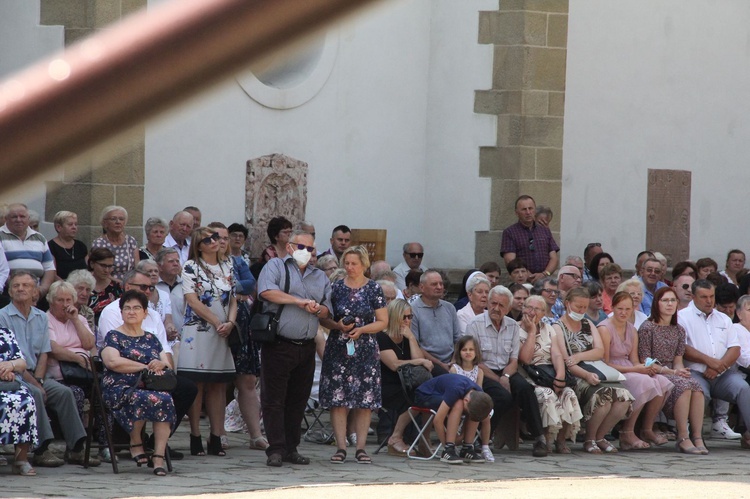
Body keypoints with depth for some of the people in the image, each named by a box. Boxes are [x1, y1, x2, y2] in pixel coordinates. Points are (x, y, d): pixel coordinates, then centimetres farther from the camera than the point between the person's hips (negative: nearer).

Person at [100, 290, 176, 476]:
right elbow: (112, 361, -9)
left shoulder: (151, 339, 25)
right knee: (143, 398, -38)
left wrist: (161, 365, -8)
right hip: (121, 389, -4)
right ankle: (135, 443, -12)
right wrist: (146, 367, -8)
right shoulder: (114, 337, 10)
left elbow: (167, 363, 17)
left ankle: (159, 457, -36)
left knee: (165, 399, -33)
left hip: (151, 386, 4)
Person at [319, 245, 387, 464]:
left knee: (364, 400, -2)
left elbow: (383, 322, 3)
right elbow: (324, 318, 9)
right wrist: (338, 325, -11)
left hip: (365, 350, -1)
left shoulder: (374, 289, 3)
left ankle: (361, 447, 3)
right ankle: (341, 447, -1)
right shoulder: (336, 288, 7)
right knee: (337, 399, -5)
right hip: (338, 350, 1)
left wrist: (361, 330, -12)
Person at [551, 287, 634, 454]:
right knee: (603, 395, -33)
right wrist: (586, 375, -25)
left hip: (596, 373, 6)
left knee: (623, 397, -21)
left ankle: (599, 437, -4)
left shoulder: (588, 325, 22)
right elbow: (565, 362, -10)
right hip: (575, 378, -6)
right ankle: (589, 439, -12)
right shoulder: (557, 328, 1)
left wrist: (579, 356, -12)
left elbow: (600, 352, 7)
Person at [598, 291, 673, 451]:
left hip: (629, 370, 7)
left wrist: (648, 367, -11)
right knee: (644, 382, -31)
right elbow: (604, 363, -14)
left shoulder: (632, 331, 14)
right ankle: (627, 434, -24)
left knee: (661, 382, -18)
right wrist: (635, 369, -18)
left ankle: (647, 430, -5)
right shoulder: (605, 329, -10)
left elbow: (634, 361, 12)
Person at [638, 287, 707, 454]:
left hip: (673, 374, 5)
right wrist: (670, 372, -16)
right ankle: (683, 438, -35)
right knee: (683, 386, -34)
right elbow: (645, 361, -7)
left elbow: (678, 359, 16)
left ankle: (697, 437, -33)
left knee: (696, 386, -28)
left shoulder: (679, 330, 18)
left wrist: (681, 370, -9)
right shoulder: (647, 328, -2)